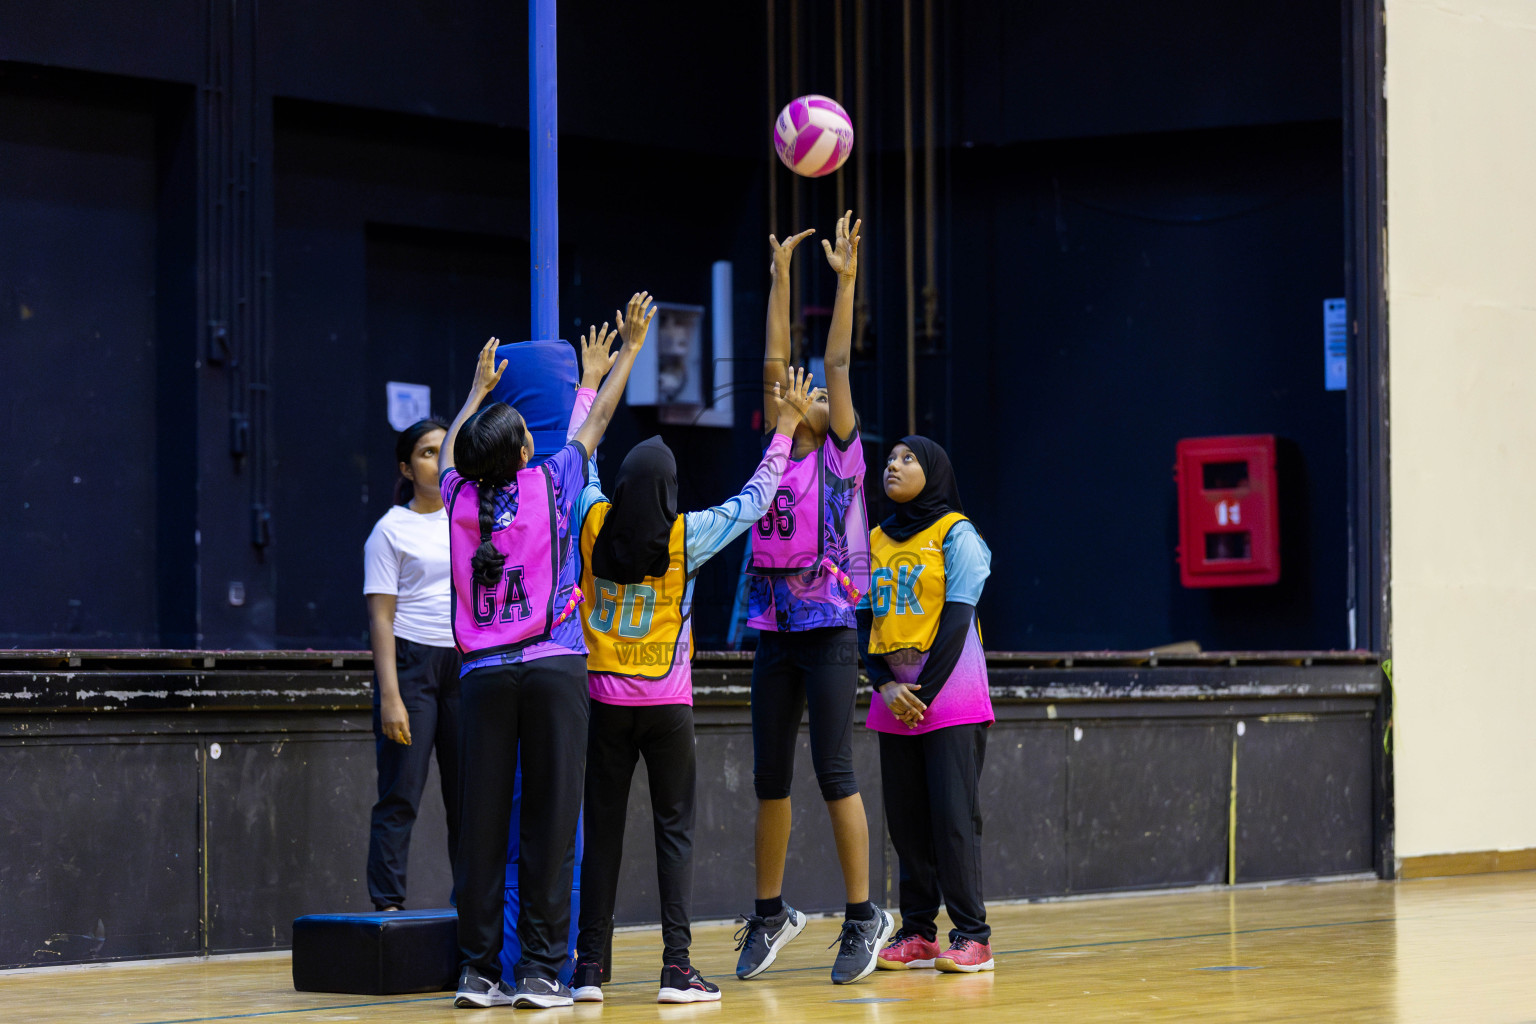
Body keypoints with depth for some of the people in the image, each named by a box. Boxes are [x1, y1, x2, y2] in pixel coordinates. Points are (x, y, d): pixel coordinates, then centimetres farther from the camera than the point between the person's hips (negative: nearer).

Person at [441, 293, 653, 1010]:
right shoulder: (549, 484, -1)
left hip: (483, 675, 3)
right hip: (553, 666, -3)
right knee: (549, 819, -3)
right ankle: (540, 971, -5)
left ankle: (478, 970, 2)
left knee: (483, 821, 2)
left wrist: (479, 388, 43)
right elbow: (595, 422, 12)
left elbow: (451, 449, 28)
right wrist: (630, 349, 24)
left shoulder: (460, 498, 5)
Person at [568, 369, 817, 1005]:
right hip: (667, 703, -2)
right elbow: (755, 499, 4)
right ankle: (677, 968, -4)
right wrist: (785, 428, 15)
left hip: (605, 701, 2)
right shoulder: (685, 537, -9)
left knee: (601, 831, 5)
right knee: (674, 830, 1)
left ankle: (590, 966, 4)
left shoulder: (594, 523, -4)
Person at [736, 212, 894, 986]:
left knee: (833, 773, -7)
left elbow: (838, 364, -6)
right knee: (769, 776, 9)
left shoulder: (840, 453, 1)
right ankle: (770, 913, 19)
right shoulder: (780, 448, 13)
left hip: (829, 631, -6)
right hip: (775, 631, 6)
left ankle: (863, 915, 0)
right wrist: (781, 275, 12)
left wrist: (846, 280, -10)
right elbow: (775, 359, 12)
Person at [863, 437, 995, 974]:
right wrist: (885, 686, -4)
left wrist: (925, 692, -12)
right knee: (906, 819, 4)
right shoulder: (875, 541, 13)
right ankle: (917, 934, 8)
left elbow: (957, 619, -9)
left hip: (951, 696, -5)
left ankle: (971, 935, -6)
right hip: (894, 701, 5)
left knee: (953, 815, -8)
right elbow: (864, 622, 10)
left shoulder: (956, 535, -2)